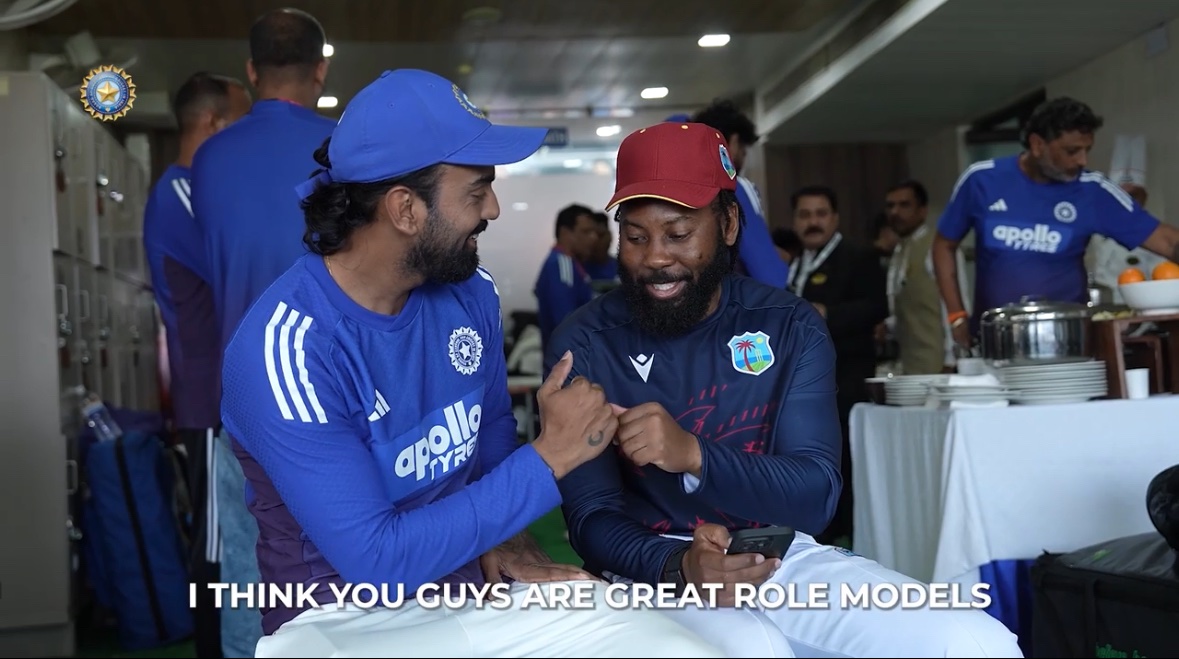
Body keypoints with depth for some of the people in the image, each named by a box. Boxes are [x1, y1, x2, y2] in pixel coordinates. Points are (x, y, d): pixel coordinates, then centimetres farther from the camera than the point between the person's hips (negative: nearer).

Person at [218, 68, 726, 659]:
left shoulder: (471, 294, -1)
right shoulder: (288, 347, -22)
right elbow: (376, 562, -24)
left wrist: (503, 536, -2)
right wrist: (549, 456, -21)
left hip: (478, 586, 5)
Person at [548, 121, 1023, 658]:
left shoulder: (790, 326, 2)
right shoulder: (584, 344, -5)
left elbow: (815, 495, -9)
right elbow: (592, 521, -8)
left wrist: (695, 454, -27)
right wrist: (681, 567, -30)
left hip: (785, 559, 4)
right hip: (654, 572, -3)